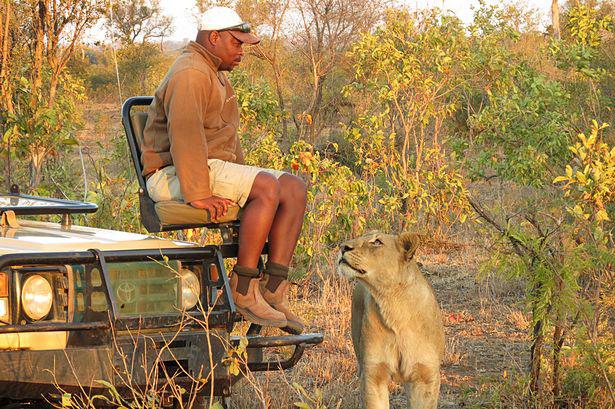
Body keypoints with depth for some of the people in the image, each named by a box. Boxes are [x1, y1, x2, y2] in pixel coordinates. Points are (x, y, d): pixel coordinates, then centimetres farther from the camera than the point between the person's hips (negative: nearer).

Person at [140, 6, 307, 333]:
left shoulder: (216, 75, 24)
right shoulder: (190, 74, -13)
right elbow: (184, 134, -26)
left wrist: (244, 180, 19)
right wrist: (197, 194, -33)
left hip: (216, 168, 11)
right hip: (173, 175, -10)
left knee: (294, 188, -4)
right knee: (268, 188, -29)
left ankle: (273, 291, -13)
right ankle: (243, 290, -26)